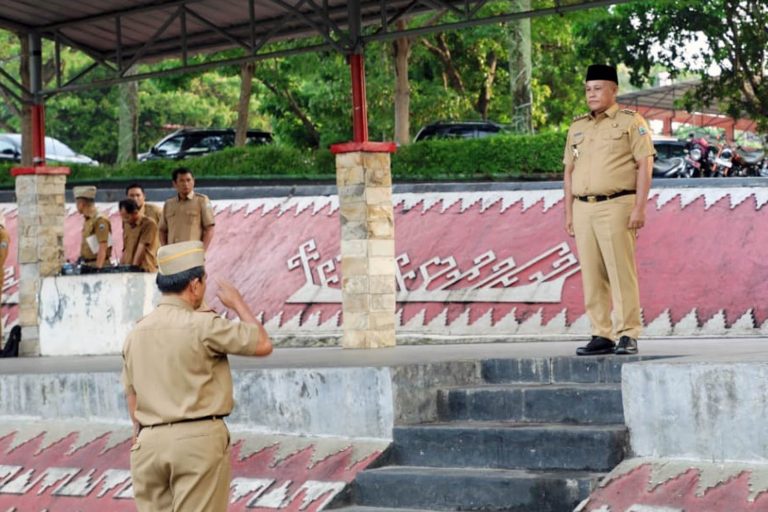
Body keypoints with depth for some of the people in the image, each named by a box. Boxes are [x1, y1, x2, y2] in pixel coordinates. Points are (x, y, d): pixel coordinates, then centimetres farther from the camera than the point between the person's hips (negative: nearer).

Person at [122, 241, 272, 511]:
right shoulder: (203, 325, -10)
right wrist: (237, 303, 11)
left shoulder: (136, 333, 10)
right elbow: (262, 344, -3)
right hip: (198, 438, -6)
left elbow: (132, 396, 15)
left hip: (149, 442, 6)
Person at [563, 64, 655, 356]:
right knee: (592, 276, 3)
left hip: (616, 206, -6)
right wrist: (569, 213, 13)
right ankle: (601, 336, 7)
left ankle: (628, 336, -6)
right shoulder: (577, 127, 18)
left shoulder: (631, 122, 1)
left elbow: (644, 166, -5)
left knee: (622, 273, -8)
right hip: (583, 208, 6)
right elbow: (569, 172, 20)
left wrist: (639, 208, -13)